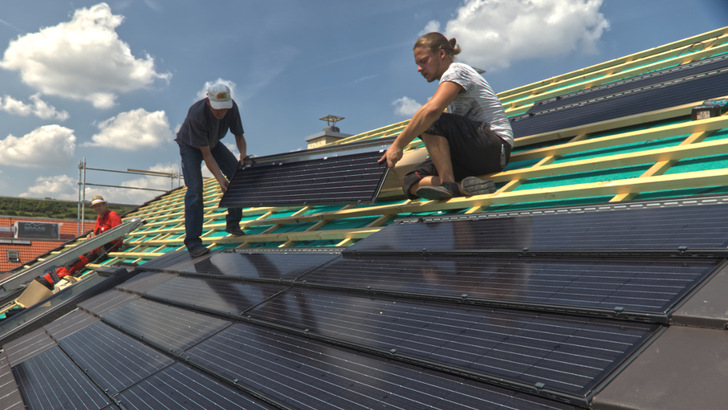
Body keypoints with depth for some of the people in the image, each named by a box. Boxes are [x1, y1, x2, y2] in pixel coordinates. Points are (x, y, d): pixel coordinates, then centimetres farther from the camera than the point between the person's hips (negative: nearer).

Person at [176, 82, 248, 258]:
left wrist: (243, 153, -32)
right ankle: (192, 242, -15)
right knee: (195, 189, -19)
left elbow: (239, 135, -11)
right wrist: (219, 178, -40)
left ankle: (232, 223, 7)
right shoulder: (196, 115, -40)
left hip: (213, 143, 5)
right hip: (190, 146, -5)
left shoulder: (232, 107, -26)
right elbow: (205, 153, -33)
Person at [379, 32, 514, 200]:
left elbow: (432, 110, -26)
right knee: (411, 183, -7)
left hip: (496, 145, -9)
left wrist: (397, 145, -25)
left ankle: (449, 184, -24)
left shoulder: (456, 71, -7)